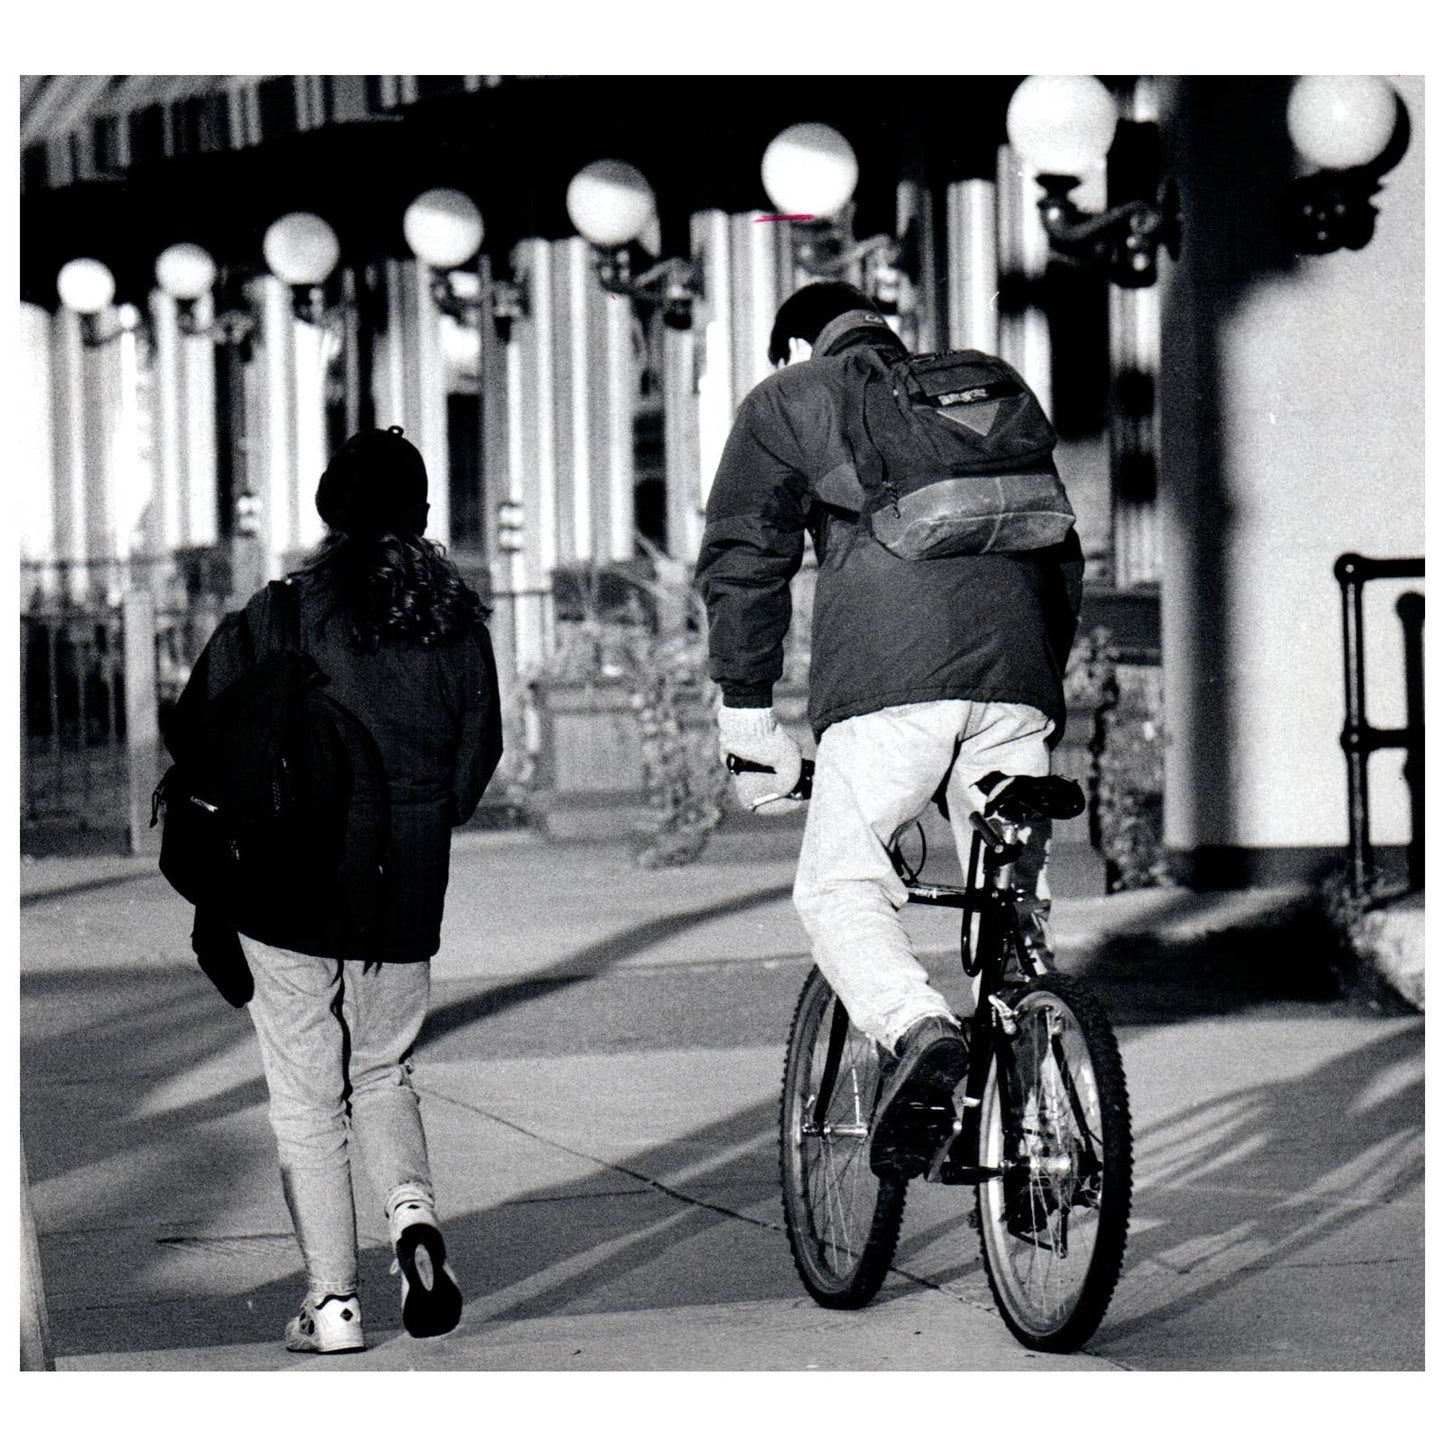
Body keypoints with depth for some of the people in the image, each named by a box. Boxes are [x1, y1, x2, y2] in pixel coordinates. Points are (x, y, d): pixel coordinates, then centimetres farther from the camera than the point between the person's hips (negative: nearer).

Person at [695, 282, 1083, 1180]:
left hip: (889, 676, -4)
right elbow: (1063, 554, 31)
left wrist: (749, 718, 10)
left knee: (840, 889, 0)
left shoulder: (787, 401, 18)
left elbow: (743, 560, 9)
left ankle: (919, 1030, -28)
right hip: (1017, 673, 4)